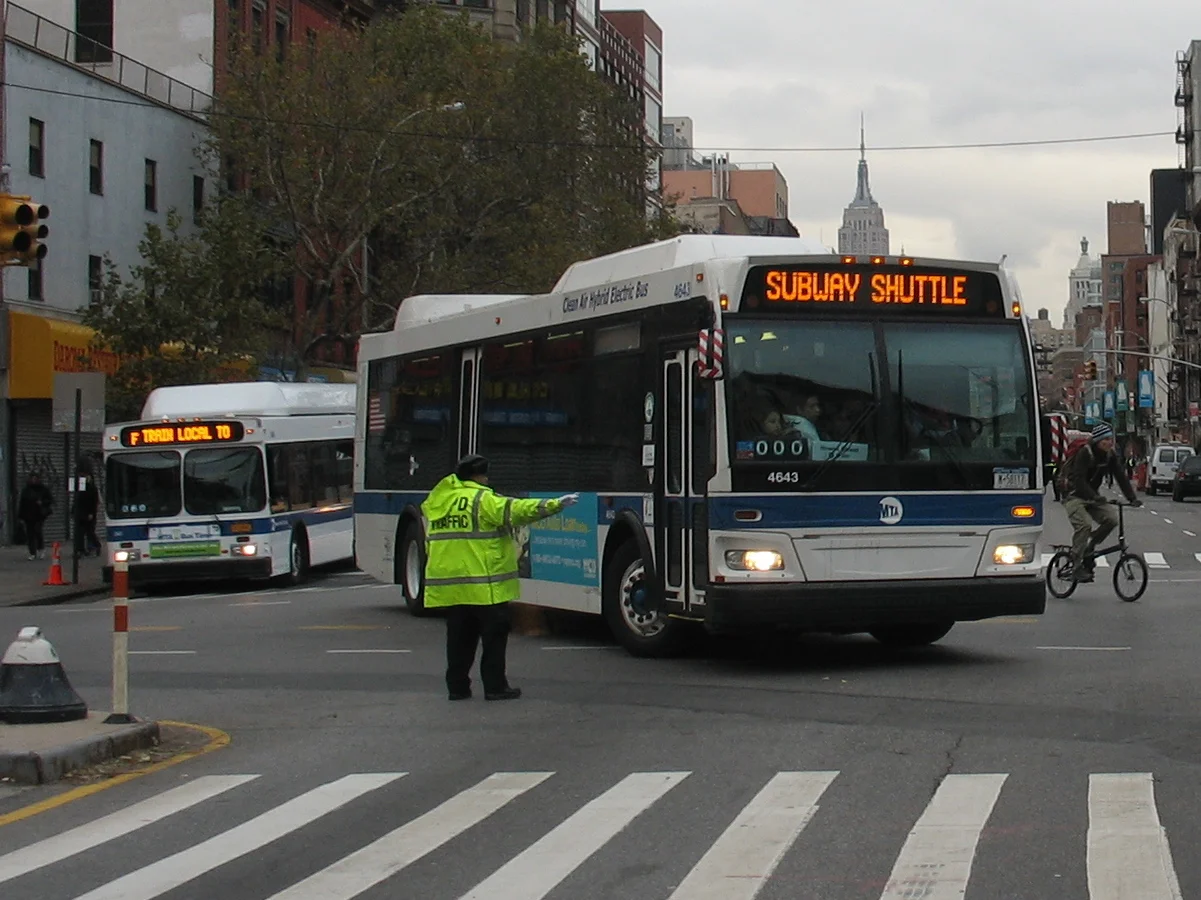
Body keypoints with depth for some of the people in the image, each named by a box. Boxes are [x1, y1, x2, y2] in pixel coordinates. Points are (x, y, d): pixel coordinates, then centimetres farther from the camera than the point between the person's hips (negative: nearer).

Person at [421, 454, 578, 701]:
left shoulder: (436, 502, 13)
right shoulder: (482, 499, -9)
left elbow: (431, 542, 23)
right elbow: (516, 510, -18)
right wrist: (554, 505, -19)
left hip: (447, 584, 7)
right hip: (484, 585, -6)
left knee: (459, 637, 12)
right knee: (494, 635, 2)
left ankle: (457, 686, 13)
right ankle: (495, 687, 2)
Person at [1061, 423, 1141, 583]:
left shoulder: (1110, 456, 0)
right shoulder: (1084, 453, -20)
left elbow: (1121, 477, -3)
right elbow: (1079, 480, -29)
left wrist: (1133, 498, -17)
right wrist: (1095, 497, -41)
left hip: (1092, 496, 7)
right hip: (1074, 496, -6)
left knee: (1112, 519, -14)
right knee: (1084, 524, -27)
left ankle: (1089, 548, 5)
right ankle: (1077, 565, -21)